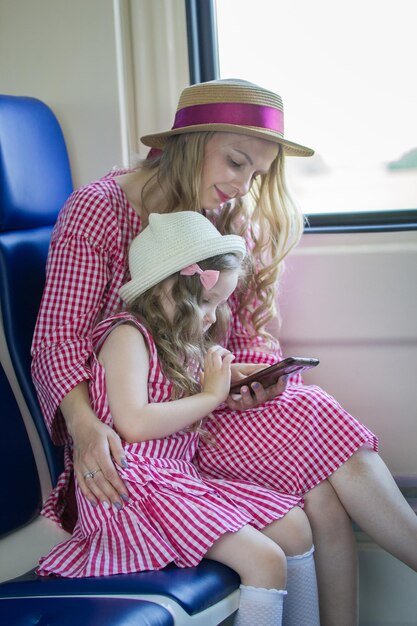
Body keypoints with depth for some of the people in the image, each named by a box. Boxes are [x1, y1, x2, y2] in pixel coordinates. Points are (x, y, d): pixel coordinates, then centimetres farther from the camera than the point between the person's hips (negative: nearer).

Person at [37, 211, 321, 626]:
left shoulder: (185, 345, 18)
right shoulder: (128, 335, -11)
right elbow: (133, 423, -23)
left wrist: (230, 385, 7)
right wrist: (210, 396, -14)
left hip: (181, 478, 10)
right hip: (135, 487, -10)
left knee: (294, 526, 5)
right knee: (265, 560, -21)